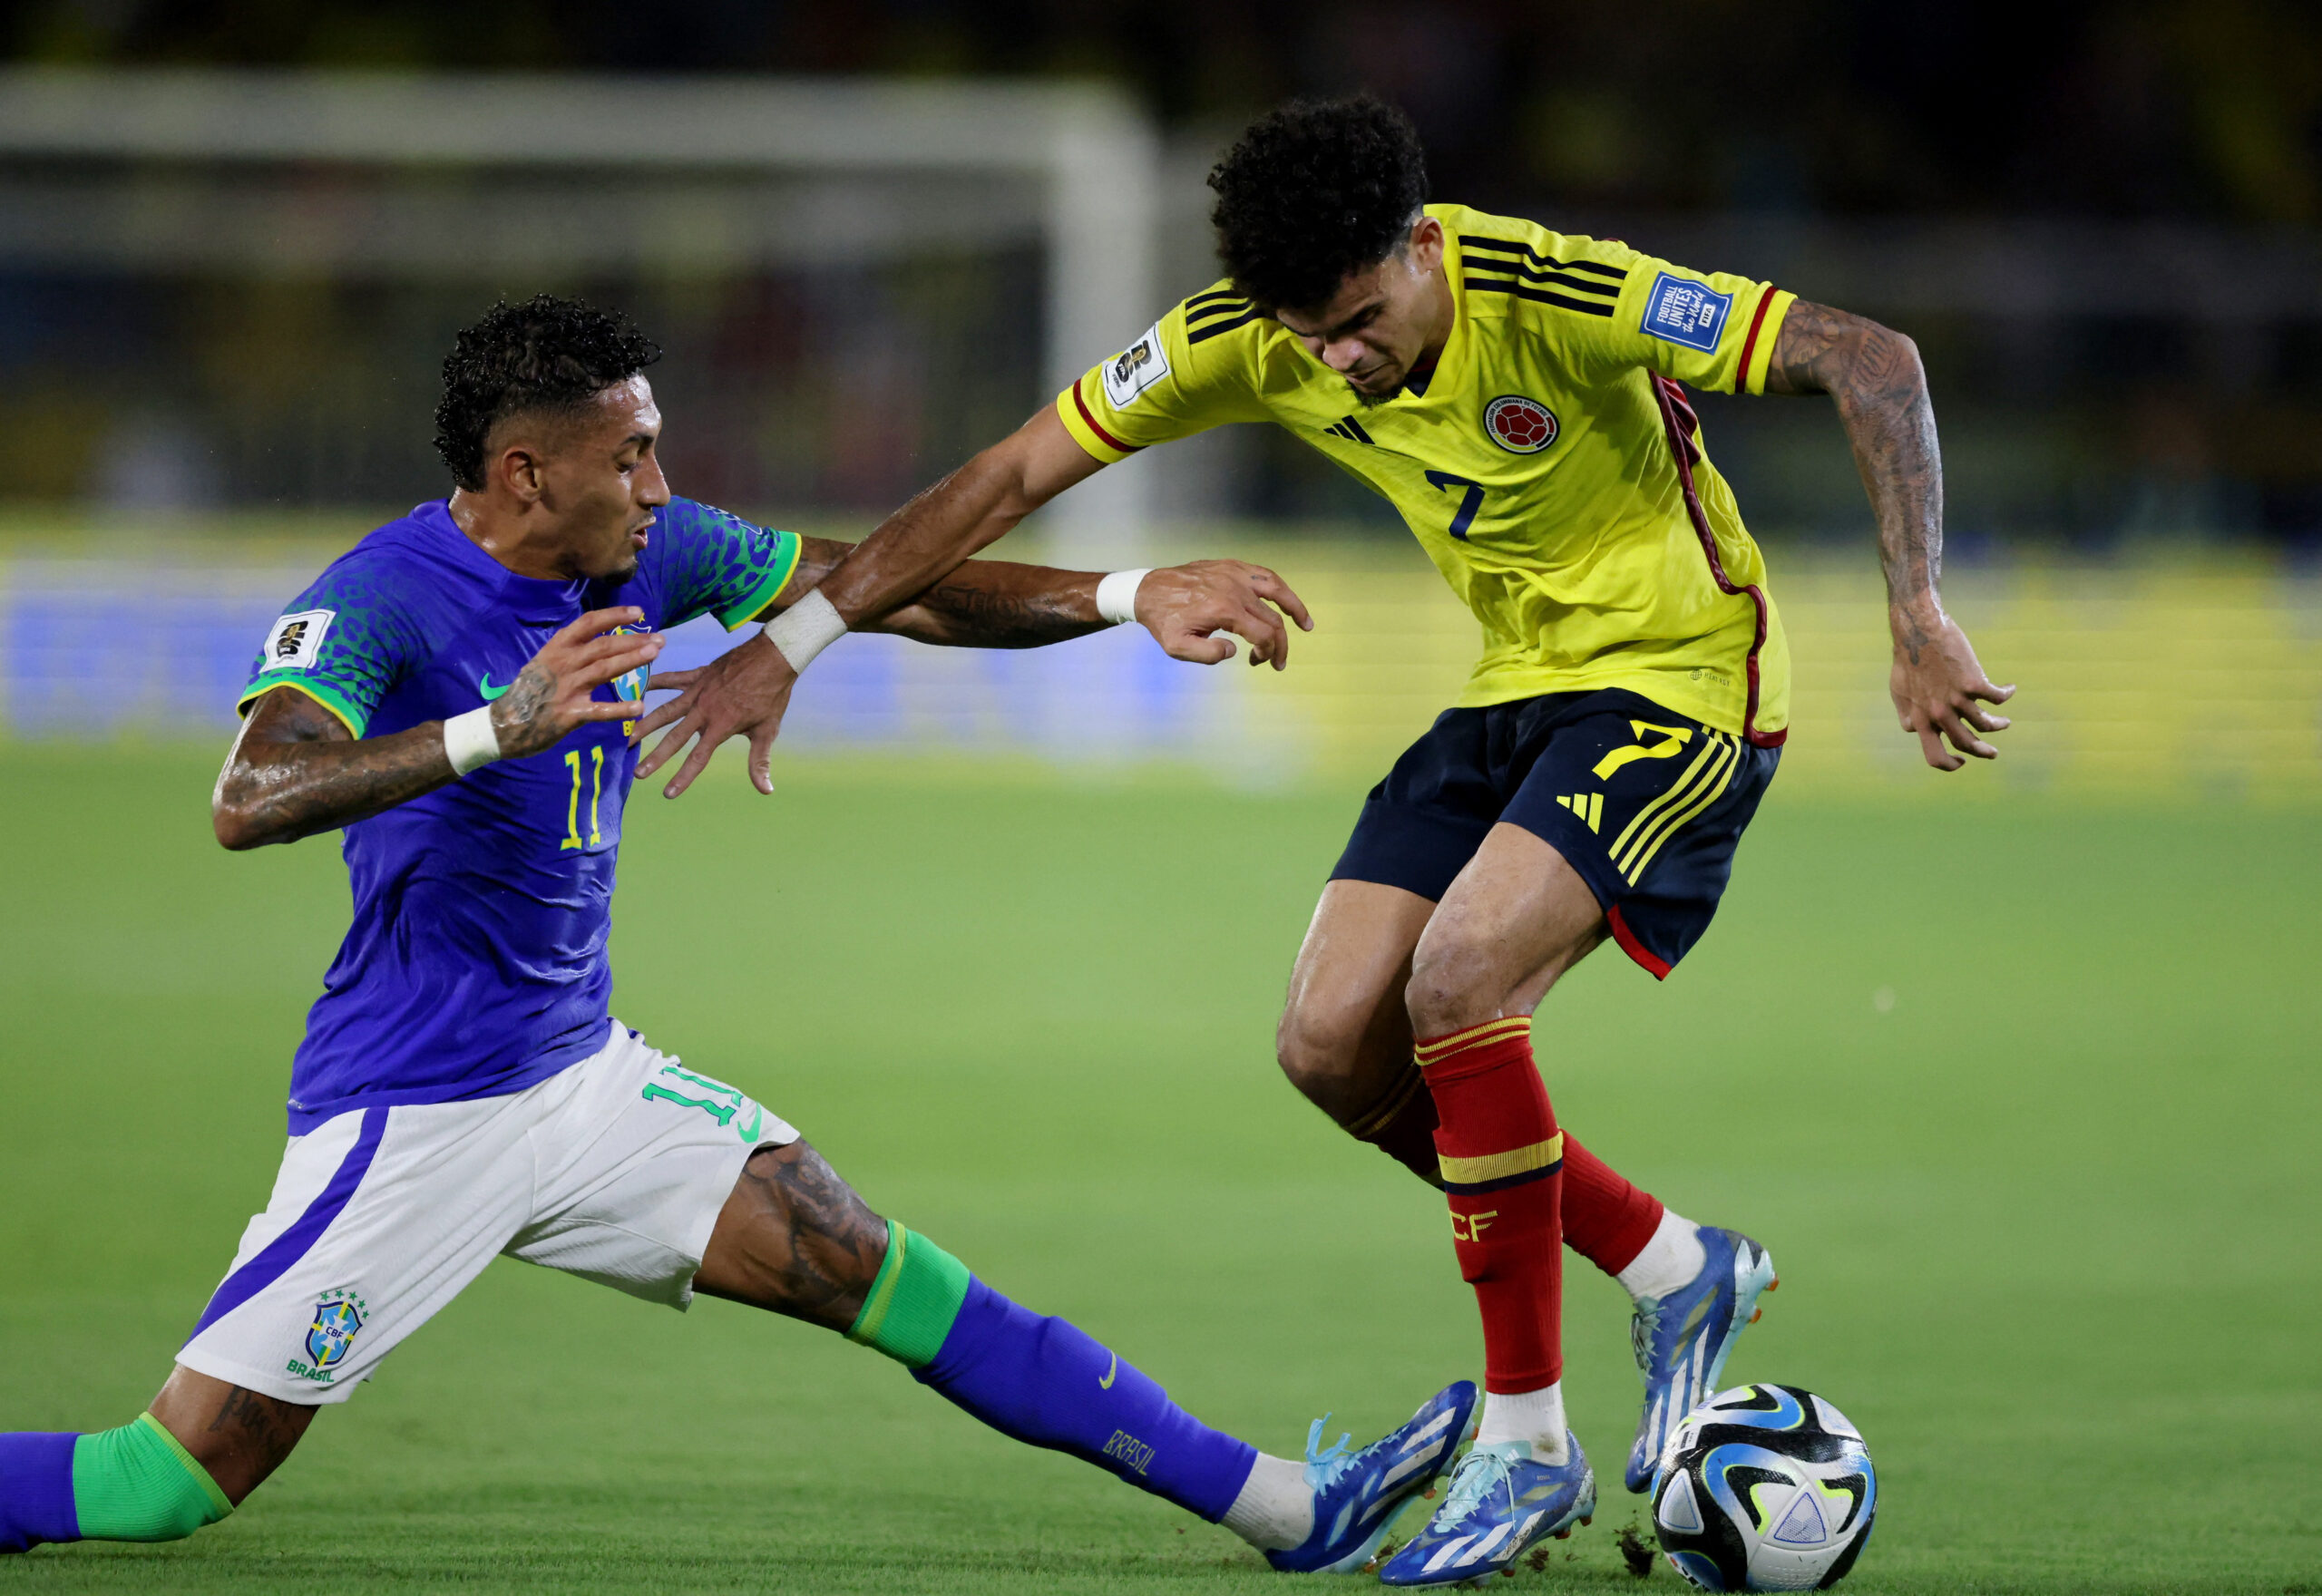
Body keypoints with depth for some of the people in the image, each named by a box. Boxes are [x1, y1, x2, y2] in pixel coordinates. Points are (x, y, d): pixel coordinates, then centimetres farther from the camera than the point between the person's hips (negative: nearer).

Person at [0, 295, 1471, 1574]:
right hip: (411, 1109, -6)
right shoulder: (378, 603, -19)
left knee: (880, 1274, 2)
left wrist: (1130, 597, 4)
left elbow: (895, 591, 13)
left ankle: (1283, 1508, 4)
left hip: (582, 1071, 7)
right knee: (181, 1476, -13)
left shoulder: (654, 554, 3)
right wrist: (496, 730, -48)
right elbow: (248, 802, -36)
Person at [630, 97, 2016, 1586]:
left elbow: (1872, 361, -27)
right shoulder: (1248, 339, -12)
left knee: (1456, 980, -25)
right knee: (1334, 1043, -4)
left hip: (1680, 678, -7)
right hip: (1518, 685, 7)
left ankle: (1528, 1447, -12)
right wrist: (788, 643, -7)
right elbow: (1012, 475, -4)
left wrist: (1920, 615, -35)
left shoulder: (1562, 296, -28)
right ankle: (1676, 1269, 15)